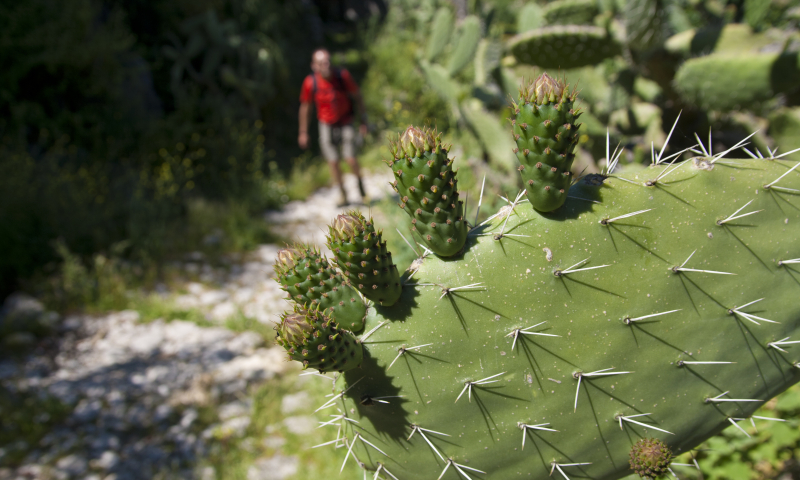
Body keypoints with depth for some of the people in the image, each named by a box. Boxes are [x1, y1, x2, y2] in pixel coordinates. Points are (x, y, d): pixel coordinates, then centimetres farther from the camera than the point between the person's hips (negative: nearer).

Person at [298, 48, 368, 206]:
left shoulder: (343, 76, -19)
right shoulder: (310, 82, -17)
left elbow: (357, 96, -3)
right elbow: (305, 106, -2)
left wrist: (363, 120, 2)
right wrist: (303, 132, 4)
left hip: (345, 122, -1)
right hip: (326, 124, 1)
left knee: (350, 159, -9)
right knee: (333, 162, -1)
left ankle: (360, 183, 22)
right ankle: (343, 195, 19)